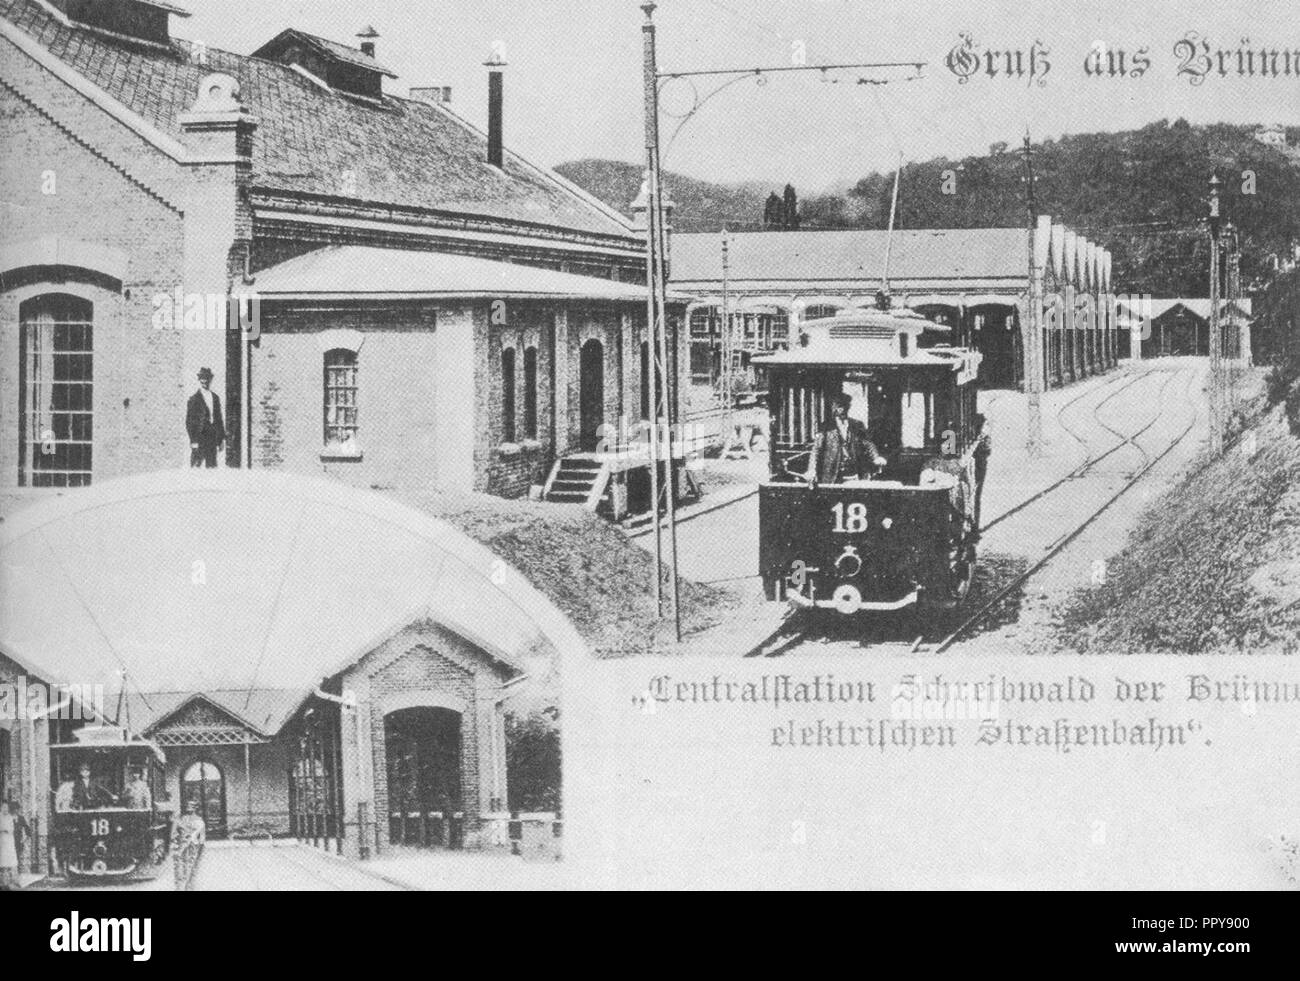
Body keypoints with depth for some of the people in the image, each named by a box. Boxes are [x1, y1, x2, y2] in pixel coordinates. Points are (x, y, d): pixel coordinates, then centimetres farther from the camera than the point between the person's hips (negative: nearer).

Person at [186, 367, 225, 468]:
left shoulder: (216, 398, 12)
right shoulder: (194, 399, -4)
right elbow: (189, 422, -6)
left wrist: (222, 438, 12)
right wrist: (193, 440, -13)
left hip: (213, 439, 5)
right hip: (199, 436, -5)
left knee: (211, 465, 3)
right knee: (197, 464, -8)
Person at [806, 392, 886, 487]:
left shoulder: (857, 425, 12)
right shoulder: (827, 429, 3)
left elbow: (867, 444, 8)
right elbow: (816, 451, -1)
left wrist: (876, 458, -12)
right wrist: (812, 472, -15)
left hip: (855, 476, 2)